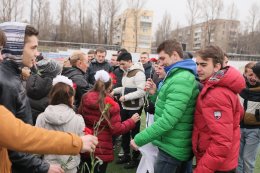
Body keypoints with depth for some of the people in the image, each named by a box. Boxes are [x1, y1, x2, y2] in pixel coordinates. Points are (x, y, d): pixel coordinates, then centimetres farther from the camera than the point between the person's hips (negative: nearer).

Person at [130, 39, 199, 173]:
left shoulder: (181, 80, -22)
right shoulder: (178, 76, 12)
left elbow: (168, 120, -29)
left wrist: (139, 139, -20)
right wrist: (156, 93, 2)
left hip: (172, 149, -9)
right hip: (175, 146, 10)